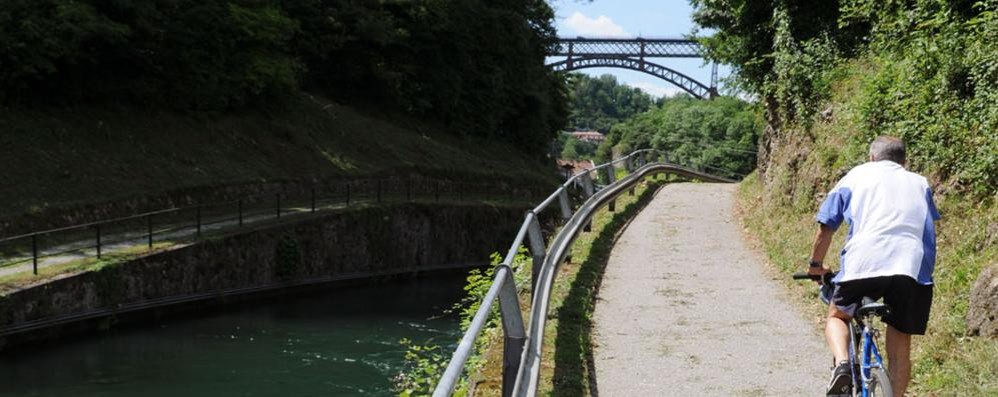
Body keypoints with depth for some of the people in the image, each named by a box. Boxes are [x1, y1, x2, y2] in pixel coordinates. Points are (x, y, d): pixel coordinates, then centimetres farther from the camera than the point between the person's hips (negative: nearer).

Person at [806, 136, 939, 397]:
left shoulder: (856, 175, 21)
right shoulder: (920, 183, 28)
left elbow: (826, 227, 20)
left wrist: (816, 265, 33)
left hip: (863, 263, -1)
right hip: (912, 268, 2)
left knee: (837, 317, 21)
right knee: (900, 345, 12)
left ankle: (842, 363, -6)